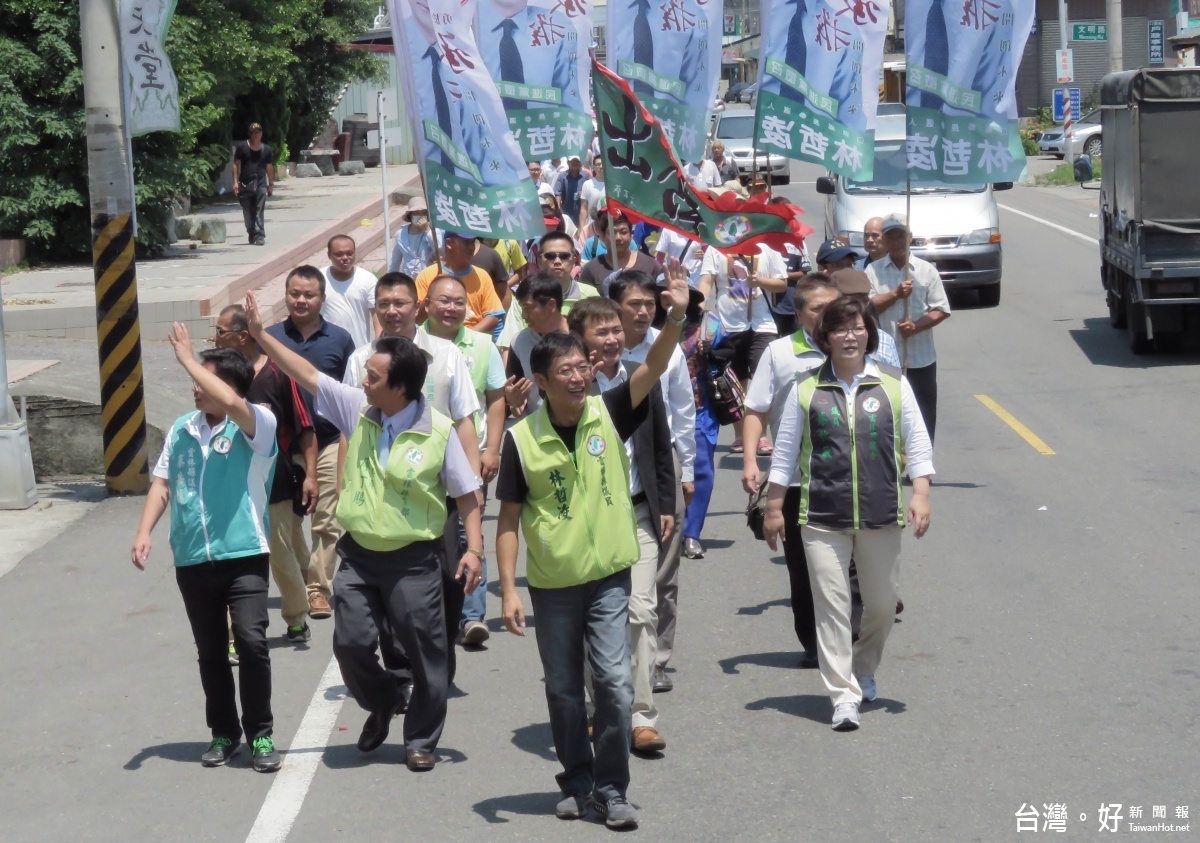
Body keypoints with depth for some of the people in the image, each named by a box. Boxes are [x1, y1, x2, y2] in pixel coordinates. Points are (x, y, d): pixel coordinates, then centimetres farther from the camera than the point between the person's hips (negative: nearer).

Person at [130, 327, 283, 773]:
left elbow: (230, 403, -29)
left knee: (251, 641, -14)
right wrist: (144, 532, -5)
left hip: (244, 554, -5)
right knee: (210, 652, 12)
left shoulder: (256, 424, -8)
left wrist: (187, 358, -18)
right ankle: (224, 732, 25)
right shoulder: (181, 429, 8)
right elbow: (162, 485, 10)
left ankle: (260, 734, 0)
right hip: (191, 559, 5)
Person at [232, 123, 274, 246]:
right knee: (247, 213, 6)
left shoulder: (267, 150, 8)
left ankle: (259, 236, -13)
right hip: (245, 184, 0)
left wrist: (271, 185, 11)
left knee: (259, 212, -9)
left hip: (260, 184, 0)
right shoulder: (242, 147, 3)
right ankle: (251, 235, 19)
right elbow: (236, 165, 4)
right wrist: (235, 182, -4)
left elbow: (269, 168, 13)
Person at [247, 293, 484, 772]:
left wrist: (474, 549, -15)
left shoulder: (438, 431, -11)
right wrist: (260, 334, 2)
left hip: (413, 559, -4)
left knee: (424, 652, 2)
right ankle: (382, 702, 32)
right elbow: (306, 375, 5)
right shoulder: (357, 409, 0)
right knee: (350, 642, 2)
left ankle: (421, 740, 20)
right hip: (358, 554, 4)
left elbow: (467, 494, -6)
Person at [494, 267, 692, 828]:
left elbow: (652, 369, -19)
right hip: (552, 583, 0)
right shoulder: (522, 439, -8)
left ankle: (611, 789, 7)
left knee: (614, 683, -6)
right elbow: (509, 518, -4)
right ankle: (576, 783, 28)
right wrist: (508, 588, -8)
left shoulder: (608, 415, -5)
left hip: (608, 576, 0)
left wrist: (675, 319, -37)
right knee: (563, 690, 12)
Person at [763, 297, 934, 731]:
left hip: (881, 513, 1)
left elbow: (917, 442, 6)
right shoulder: (807, 389, 3)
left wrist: (920, 495, -3)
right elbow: (785, 451, 8)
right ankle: (844, 695, -1)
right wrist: (774, 507, 7)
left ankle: (864, 671, 37)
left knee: (881, 604, 11)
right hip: (823, 517, -1)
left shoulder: (893, 384, 4)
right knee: (831, 606, -5)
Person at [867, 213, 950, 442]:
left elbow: (941, 310, -1)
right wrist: (895, 294, -17)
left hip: (921, 357, 0)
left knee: (924, 414, 3)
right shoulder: (873, 271, 3)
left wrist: (916, 326, -16)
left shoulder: (926, 270, 2)